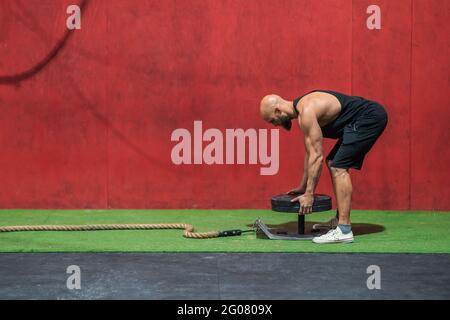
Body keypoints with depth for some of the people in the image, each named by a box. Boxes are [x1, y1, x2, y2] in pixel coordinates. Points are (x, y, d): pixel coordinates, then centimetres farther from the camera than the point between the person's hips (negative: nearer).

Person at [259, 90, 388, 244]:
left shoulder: (306, 111, -19)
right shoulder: (302, 108, 11)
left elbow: (317, 156, -20)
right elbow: (311, 152, 21)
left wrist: (309, 194, -15)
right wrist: (303, 186, 26)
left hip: (370, 117, -11)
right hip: (366, 118, 11)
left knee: (338, 168, -16)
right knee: (333, 163, 17)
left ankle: (344, 231, -19)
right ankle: (340, 220, 21)